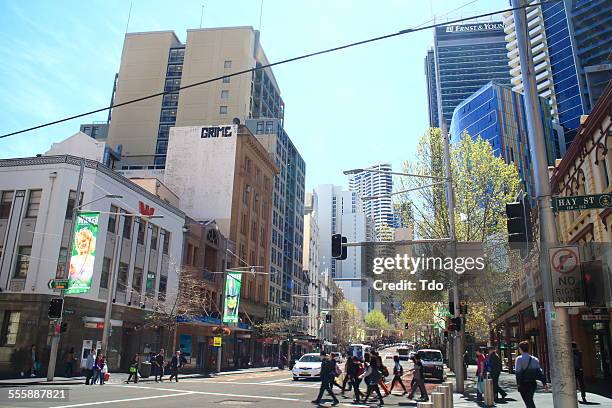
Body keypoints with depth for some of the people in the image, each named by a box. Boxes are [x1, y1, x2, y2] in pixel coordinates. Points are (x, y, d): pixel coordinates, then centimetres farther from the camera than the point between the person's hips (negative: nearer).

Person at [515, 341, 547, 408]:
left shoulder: (519, 359, -9)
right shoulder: (534, 359, 6)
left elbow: (518, 373, -16)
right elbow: (539, 371, 2)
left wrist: (518, 384, -14)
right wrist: (544, 383, 4)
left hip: (523, 384, -5)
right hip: (533, 383, 5)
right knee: (530, 401, 22)